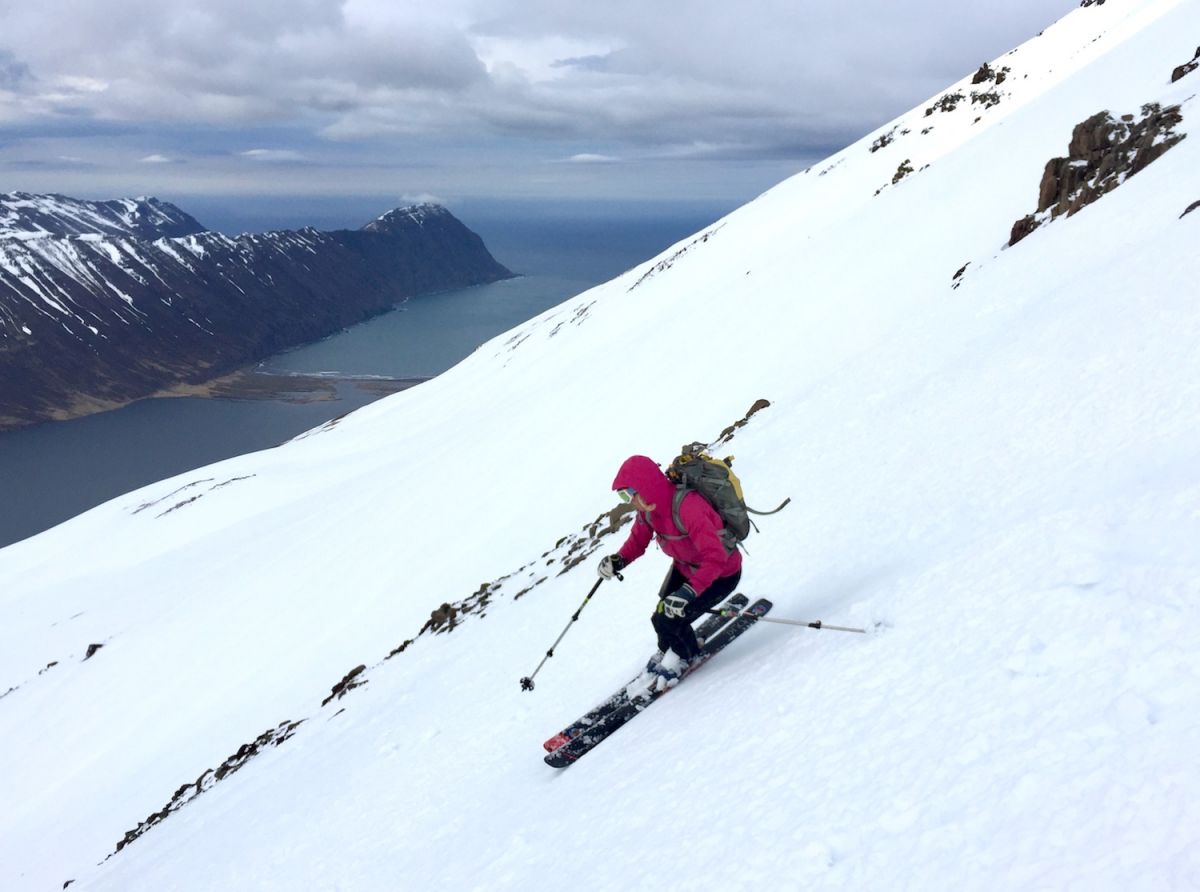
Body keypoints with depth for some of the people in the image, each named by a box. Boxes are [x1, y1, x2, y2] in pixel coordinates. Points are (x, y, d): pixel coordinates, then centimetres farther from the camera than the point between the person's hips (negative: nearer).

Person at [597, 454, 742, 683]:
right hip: (684, 568, 7)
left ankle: (685, 655, 21)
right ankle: (667, 652, 32)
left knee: (669, 620, -13)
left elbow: (715, 557, -42)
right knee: (661, 616, -2)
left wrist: (689, 592, -50)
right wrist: (619, 561, -20)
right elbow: (638, 540, 0)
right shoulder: (648, 507, -14)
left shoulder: (687, 507, -39)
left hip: (720, 574, -7)